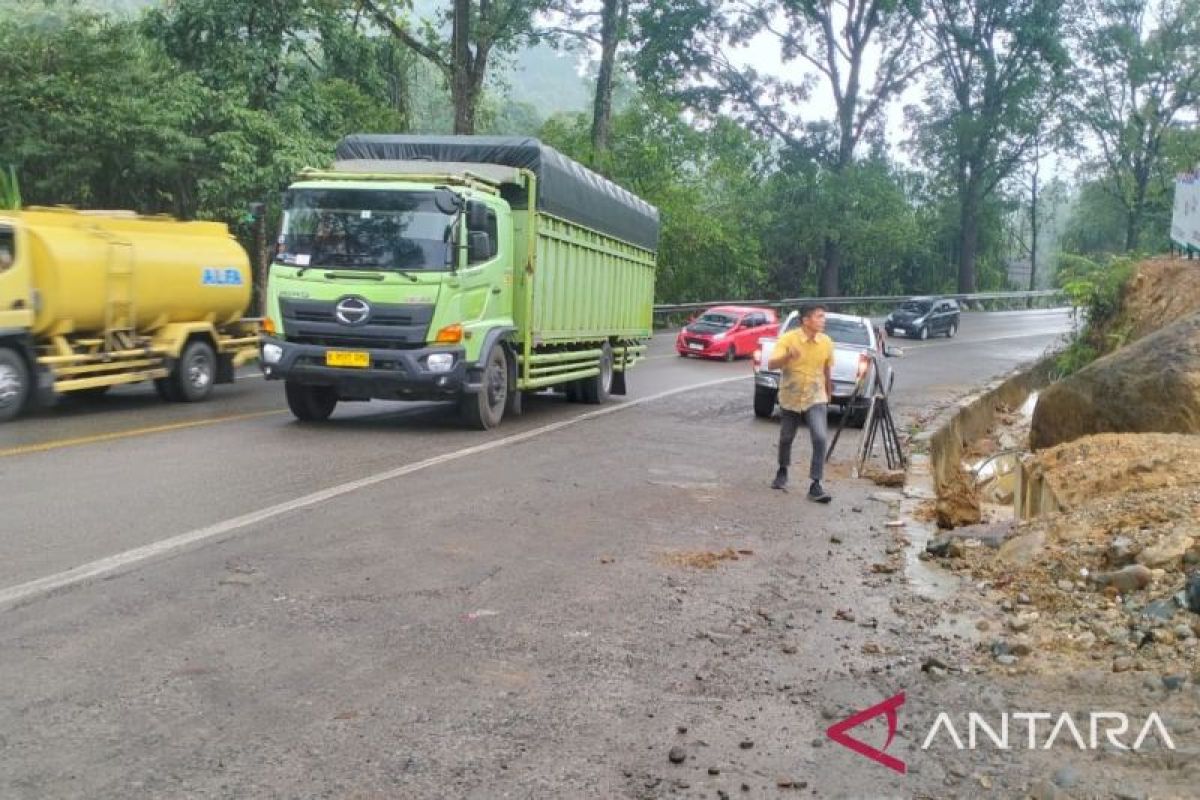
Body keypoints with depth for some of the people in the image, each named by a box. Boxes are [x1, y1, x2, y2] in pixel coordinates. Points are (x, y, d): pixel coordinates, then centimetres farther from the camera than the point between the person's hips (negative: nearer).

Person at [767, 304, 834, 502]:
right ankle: (782, 471, 43)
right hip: (790, 398, -1)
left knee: (821, 438, -17)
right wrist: (788, 356, -43)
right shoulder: (788, 338, -15)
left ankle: (816, 485, -11)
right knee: (786, 438, 15)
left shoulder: (826, 342, -6)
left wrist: (829, 394, 19)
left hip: (816, 399, 1)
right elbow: (771, 365, -25)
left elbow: (827, 371, 9)